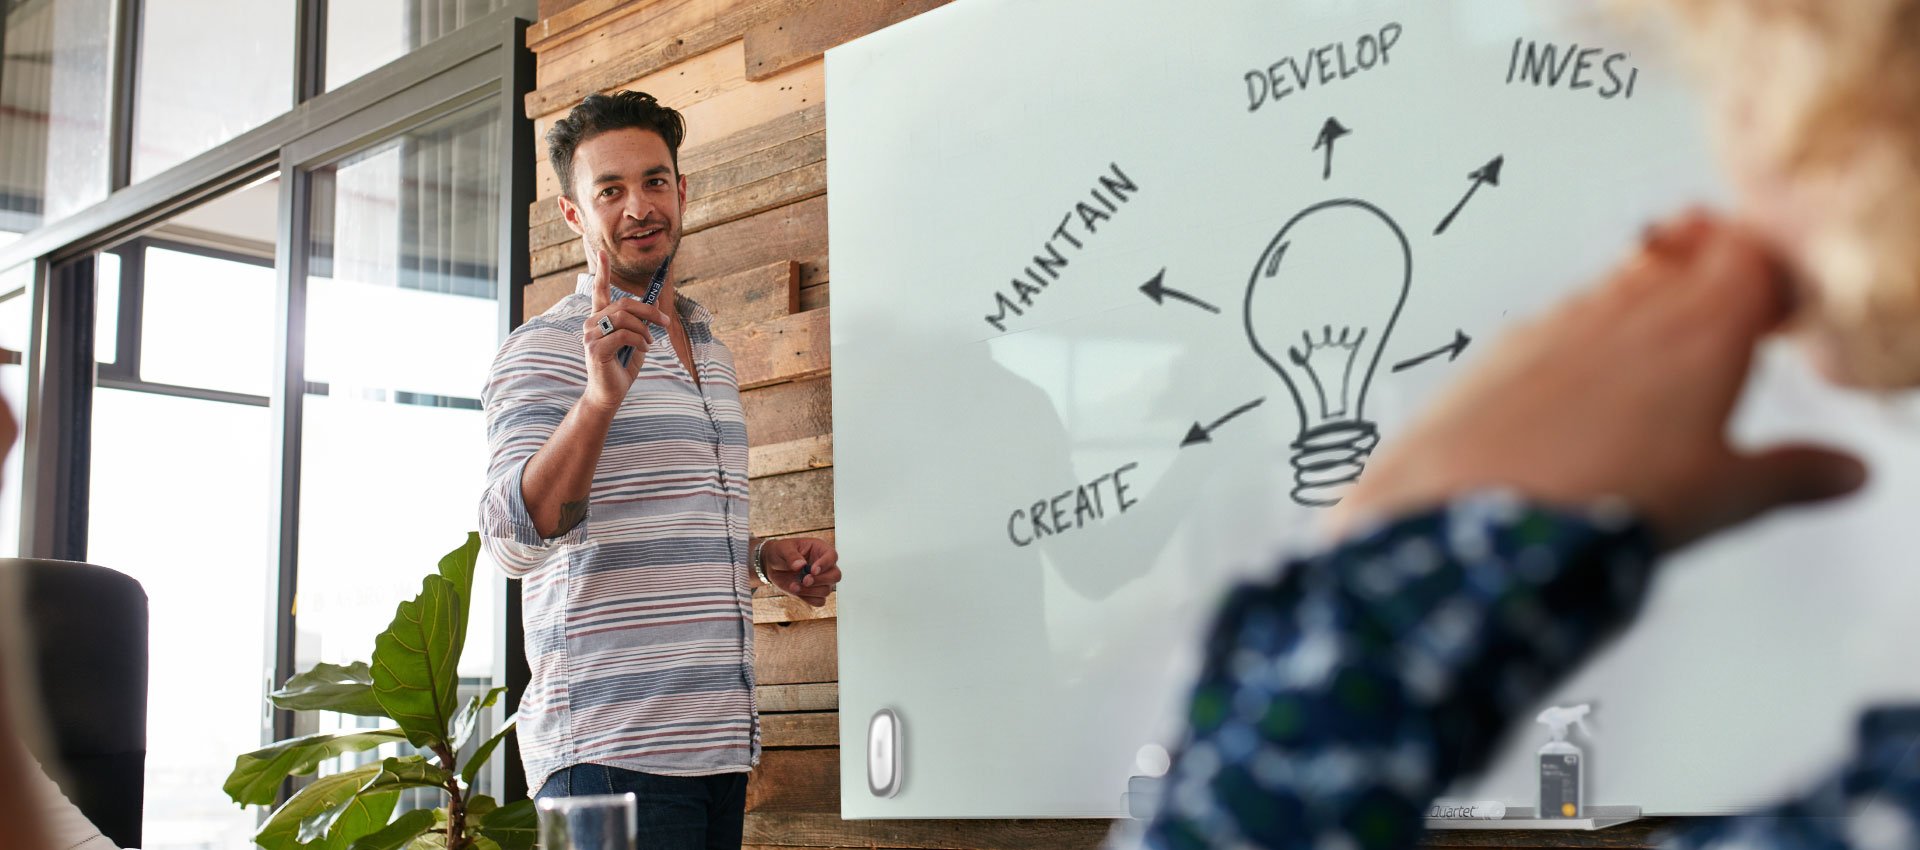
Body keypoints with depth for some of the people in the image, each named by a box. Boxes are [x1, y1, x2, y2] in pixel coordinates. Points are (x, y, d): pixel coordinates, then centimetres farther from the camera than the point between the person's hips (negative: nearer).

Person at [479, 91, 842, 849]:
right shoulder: (544, 351, -6)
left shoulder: (711, 351, 17)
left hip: (718, 737, 7)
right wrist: (601, 396, -34)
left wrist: (764, 559, 9)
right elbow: (516, 541, -21)